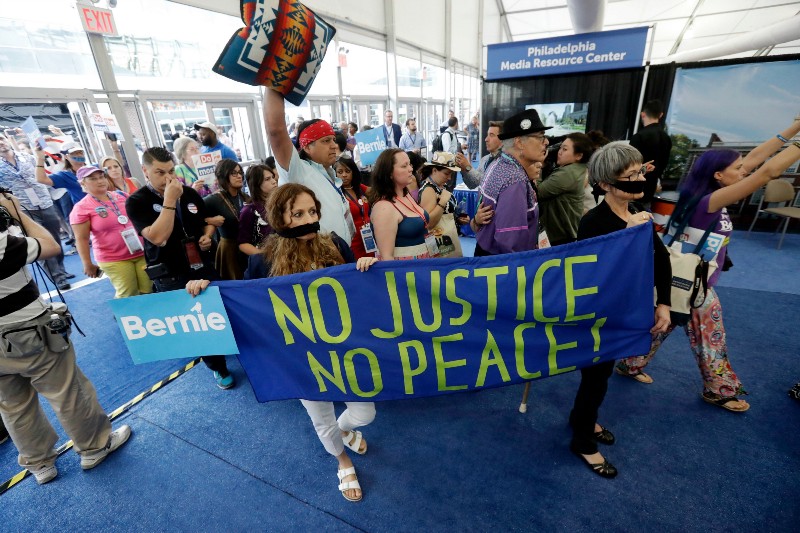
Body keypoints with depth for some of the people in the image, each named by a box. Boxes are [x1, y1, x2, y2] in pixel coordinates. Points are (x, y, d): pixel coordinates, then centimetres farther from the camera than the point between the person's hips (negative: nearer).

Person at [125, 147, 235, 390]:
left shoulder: (190, 193, 3)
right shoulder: (137, 202, -11)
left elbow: (207, 221, 18)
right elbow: (158, 237, -25)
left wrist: (207, 235, -4)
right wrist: (169, 201, -25)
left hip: (203, 266, 4)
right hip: (170, 276, -4)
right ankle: (217, 367, 19)